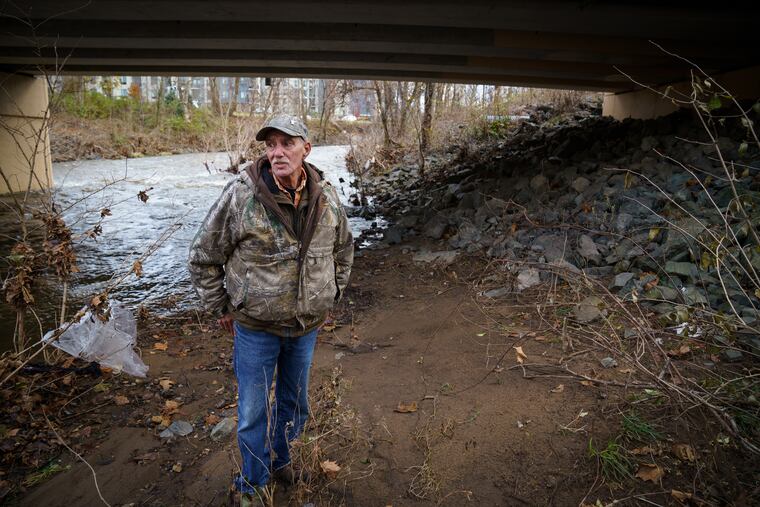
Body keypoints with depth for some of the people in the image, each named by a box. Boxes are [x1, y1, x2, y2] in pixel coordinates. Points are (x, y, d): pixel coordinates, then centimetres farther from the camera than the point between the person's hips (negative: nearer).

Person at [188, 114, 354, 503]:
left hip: (306, 326, 4)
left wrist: (332, 295, 12)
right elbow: (203, 257, -8)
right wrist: (221, 308, -3)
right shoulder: (240, 195, -18)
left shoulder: (327, 198, -6)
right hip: (255, 328, -3)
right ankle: (253, 484, 36)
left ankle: (278, 456, 51)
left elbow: (343, 249, 12)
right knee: (254, 412, 11)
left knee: (295, 404, 22)